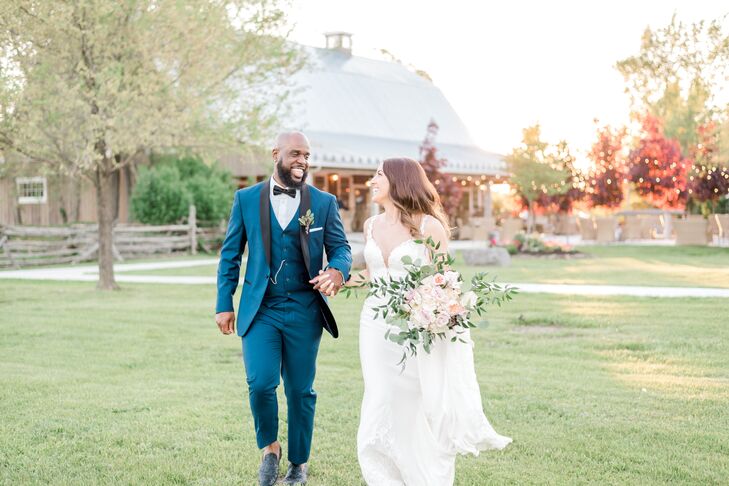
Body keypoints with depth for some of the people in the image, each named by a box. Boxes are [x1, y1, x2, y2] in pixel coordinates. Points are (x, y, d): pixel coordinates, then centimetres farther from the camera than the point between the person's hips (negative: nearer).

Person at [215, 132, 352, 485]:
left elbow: (340, 247, 4)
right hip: (260, 310, 0)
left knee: (300, 390, 8)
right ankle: (269, 448, 14)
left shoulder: (324, 202, 3)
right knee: (260, 384, -14)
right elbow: (230, 254, 7)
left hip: (304, 311, 1)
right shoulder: (246, 199, 4)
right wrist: (224, 304, 2)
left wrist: (338, 271, -20)